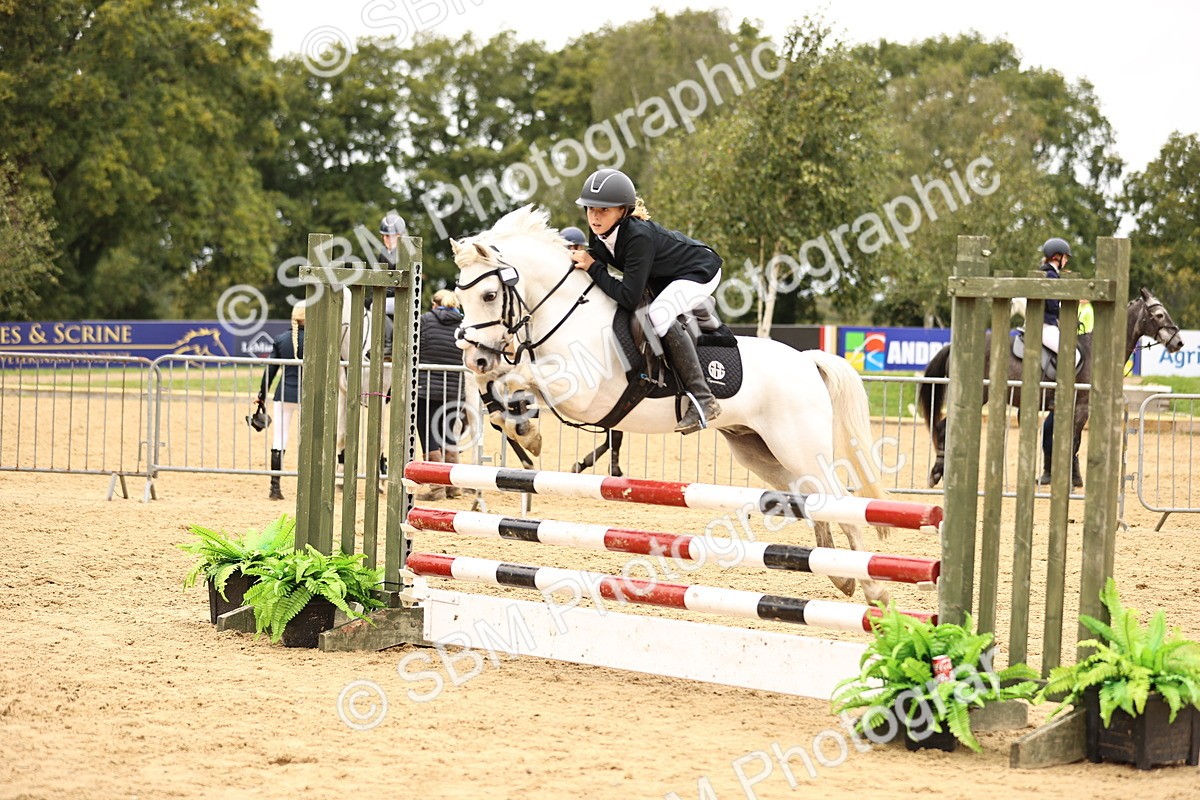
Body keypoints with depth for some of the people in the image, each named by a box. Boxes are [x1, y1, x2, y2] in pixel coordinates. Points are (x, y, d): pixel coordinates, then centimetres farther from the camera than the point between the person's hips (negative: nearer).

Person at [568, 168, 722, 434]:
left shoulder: (638, 237, -36)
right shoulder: (600, 236, -12)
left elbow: (629, 299, -37)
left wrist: (593, 267, -32)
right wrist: (582, 260, -17)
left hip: (701, 270, -10)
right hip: (665, 278, 10)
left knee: (659, 314, -31)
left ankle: (703, 400, -29)